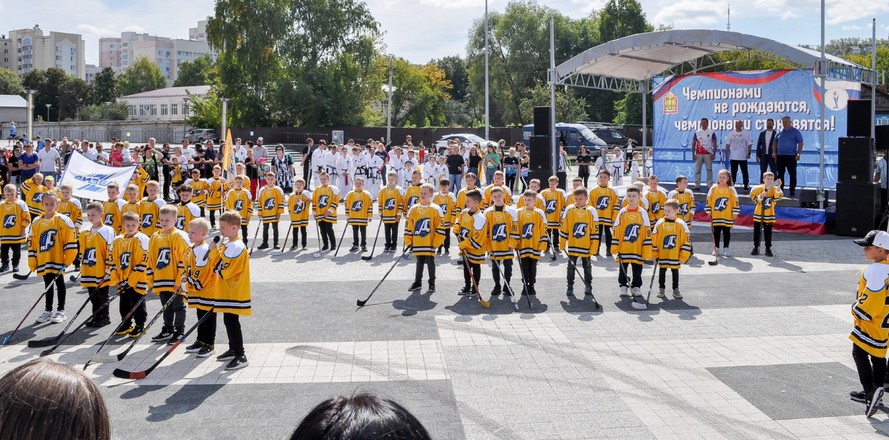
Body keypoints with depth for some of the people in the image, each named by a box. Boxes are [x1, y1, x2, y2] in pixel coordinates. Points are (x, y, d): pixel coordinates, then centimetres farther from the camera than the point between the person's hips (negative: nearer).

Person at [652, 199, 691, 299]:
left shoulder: (681, 224, -8)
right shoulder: (659, 224, -5)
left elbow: (687, 240, -3)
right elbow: (653, 240, 1)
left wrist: (683, 256, -5)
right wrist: (655, 255, 1)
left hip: (675, 256, -1)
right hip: (662, 255, 1)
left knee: (675, 272, 12)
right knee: (662, 271, 11)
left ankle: (676, 289, 23)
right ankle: (661, 289, 22)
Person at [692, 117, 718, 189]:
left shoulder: (711, 133, 2)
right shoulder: (697, 133, 7)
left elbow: (714, 144, 2)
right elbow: (693, 144, 8)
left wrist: (714, 154, -6)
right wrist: (693, 154, 1)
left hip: (708, 154, -2)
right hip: (698, 154, 2)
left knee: (709, 170, 0)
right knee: (697, 170, 2)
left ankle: (710, 185, 3)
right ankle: (697, 185, 7)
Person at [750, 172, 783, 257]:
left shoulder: (774, 189, -2)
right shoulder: (758, 188, -2)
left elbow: (778, 197, -21)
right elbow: (753, 198, -6)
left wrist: (778, 187, -35)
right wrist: (761, 196, -23)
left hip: (769, 215, -1)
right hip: (758, 214, 1)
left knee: (768, 233, 3)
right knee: (757, 232, 8)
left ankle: (768, 249, 10)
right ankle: (756, 248, 19)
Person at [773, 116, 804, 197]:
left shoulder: (795, 132, -1)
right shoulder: (780, 132, 11)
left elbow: (800, 143, -3)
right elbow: (775, 142, 18)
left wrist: (798, 154, -12)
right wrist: (774, 152, 6)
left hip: (791, 157, -4)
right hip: (780, 156, 4)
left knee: (792, 175, -4)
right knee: (780, 175, 7)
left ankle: (792, 192, 1)